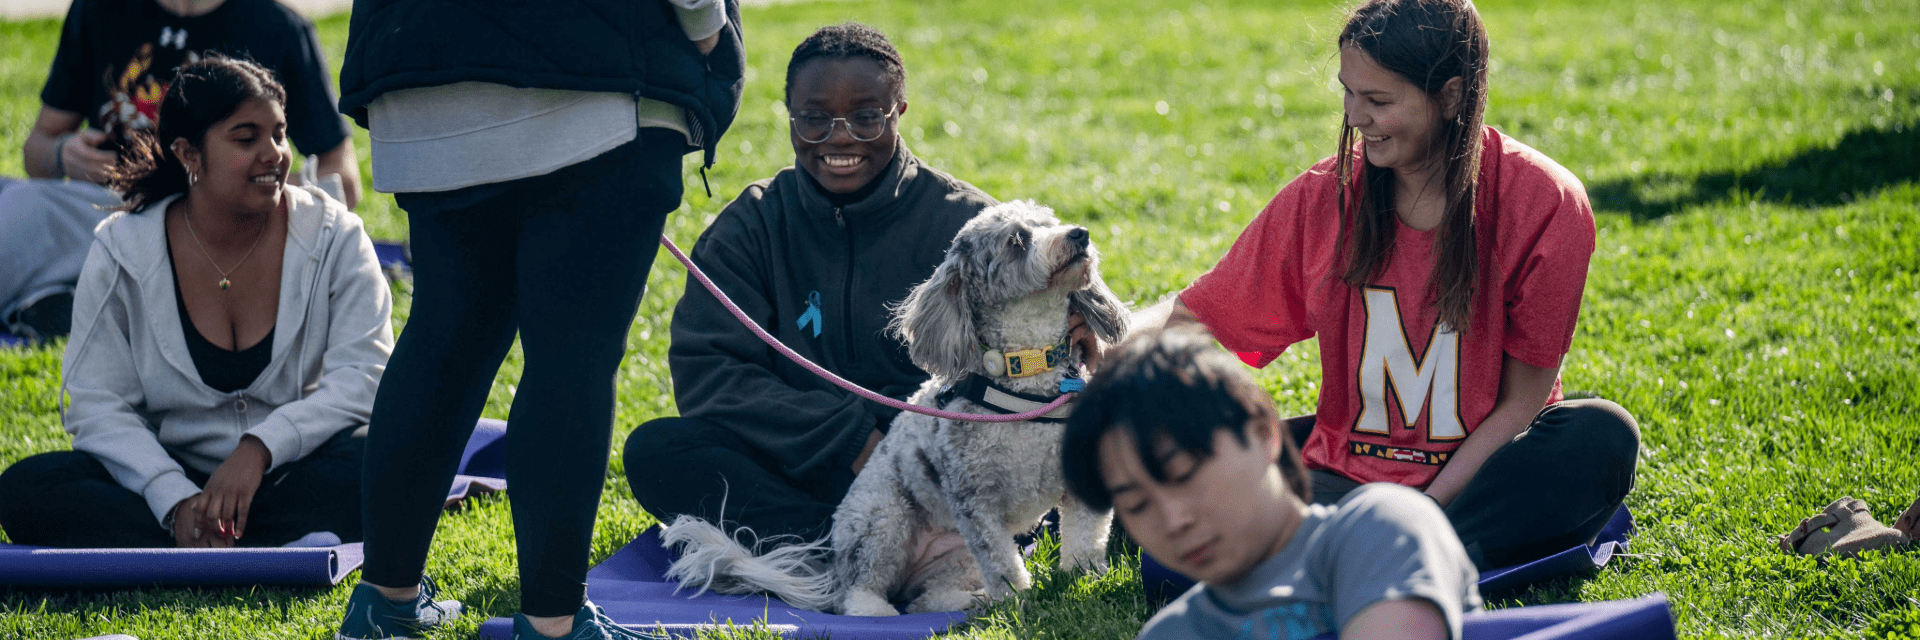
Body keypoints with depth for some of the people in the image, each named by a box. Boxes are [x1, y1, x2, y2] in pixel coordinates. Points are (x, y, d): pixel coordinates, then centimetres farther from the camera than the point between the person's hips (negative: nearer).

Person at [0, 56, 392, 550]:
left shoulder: (332, 236, -3)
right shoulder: (123, 251, -3)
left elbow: (364, 375, -12)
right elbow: (99, 407, -7)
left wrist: (259, 448, -27)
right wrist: (176, 501, -24)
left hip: (291, 478, -1)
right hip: (172, 473, 1)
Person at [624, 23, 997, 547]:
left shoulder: (967, 224, 1)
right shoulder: (750, 226, 5)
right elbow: (703, 371, -6)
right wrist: (847, 436, -18)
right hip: (796, 471, 2)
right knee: (655, 451, -24)